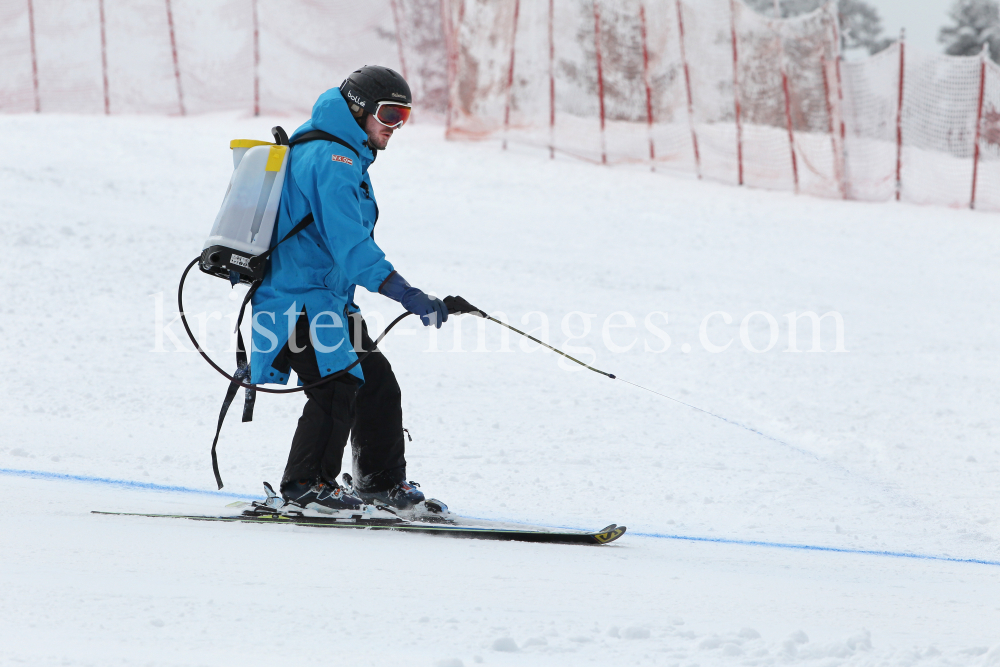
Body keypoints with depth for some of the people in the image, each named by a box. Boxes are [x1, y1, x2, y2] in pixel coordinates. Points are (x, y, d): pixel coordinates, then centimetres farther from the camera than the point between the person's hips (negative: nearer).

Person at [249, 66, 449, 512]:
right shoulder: (333, 159, -18)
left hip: (328, 297, 11)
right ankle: (305, 484, -11)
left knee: (377, 383, 9)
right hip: (304, 300, -11)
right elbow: (348, 243, -27)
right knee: (338, 385, -18)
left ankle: (382, 482, 17)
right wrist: (408, 296, -32)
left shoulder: (344, 155, 17)